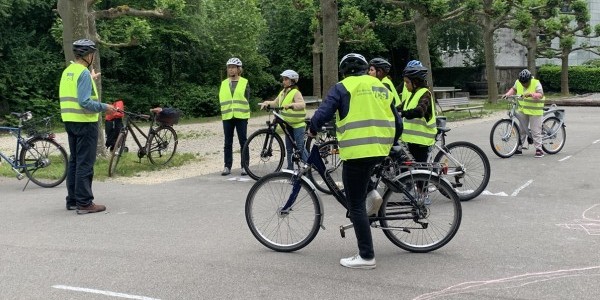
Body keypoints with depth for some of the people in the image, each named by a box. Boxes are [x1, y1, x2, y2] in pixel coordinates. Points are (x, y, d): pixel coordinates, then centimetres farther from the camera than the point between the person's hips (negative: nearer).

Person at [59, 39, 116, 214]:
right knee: (85, 164, -5)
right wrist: (104, 107, -11)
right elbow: (84, 102, -23)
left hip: (70, 121, 9)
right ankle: (84, 203, -2)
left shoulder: (67, 71, 12)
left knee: (74, 162, 15)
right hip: (85, 122, -9)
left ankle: (72, 200, 21)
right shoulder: (84, 73, -15)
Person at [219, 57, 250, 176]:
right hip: (227, 116, 3)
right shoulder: (224, 83, 11)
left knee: (243, 142, 1)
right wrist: (225, 110, 4)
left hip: (241, 116, -3)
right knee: (228, 143, 5)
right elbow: (221, 99, 12)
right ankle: (227, 166, 10)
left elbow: (246, 99, 3)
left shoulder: (244, 82, 3)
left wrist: (242, 112, 0)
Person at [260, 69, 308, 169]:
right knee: (289, 148, 12)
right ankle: (290, 168, 21)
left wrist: (291, 105, -45)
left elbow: (302, 104, -30)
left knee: (300, 147, -7)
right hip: (288, 124, 8)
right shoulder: (283, 92, 10)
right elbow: (275, 103, 10)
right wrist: (267, 103, -9)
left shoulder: (296, 92, -15)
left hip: (297, 124, -8)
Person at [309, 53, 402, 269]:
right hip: (380, 150, 7)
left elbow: (323, 113, -9)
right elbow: (396, 122, 18)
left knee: (356, 204, 0)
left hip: (356, 151, -7)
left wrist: (312, 129, 10)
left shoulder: (342, 87, 0)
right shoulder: (381, 87, 17)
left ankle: (366, 256, 3)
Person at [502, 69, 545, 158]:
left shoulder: (536, 83, -16)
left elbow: (540, 95, -27)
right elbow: (514, 89, 18)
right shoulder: (518, 82, -1)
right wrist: (508, 94, 0)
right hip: (522, 110, 6)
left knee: (536, 131, -4)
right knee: (521, 130, 13)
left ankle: (539, 150, 2)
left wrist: (531, 94, -44)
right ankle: (519, 147, 23)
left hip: (534, 111, -5)